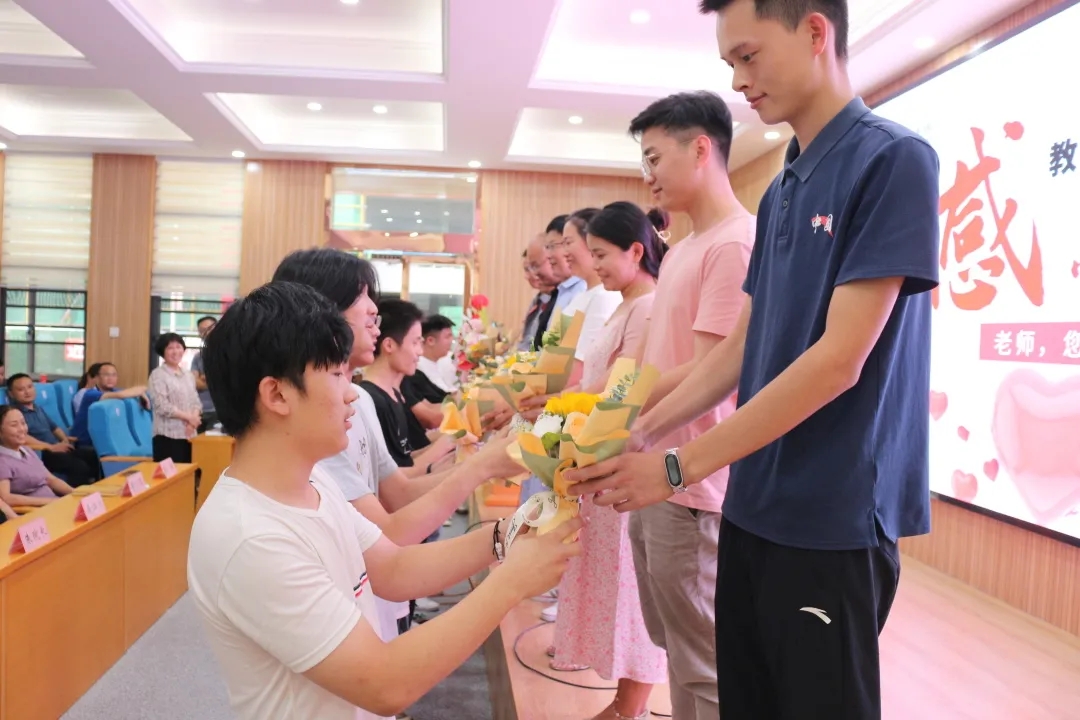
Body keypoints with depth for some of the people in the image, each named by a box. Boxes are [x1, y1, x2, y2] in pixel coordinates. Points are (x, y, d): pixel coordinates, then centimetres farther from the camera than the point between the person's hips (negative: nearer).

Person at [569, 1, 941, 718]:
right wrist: (639, 431, 5)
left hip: (832, 519, -7)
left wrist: (678, 467, -18)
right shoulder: (781, 190, 11)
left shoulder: (893, 161, -12)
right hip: (754, 507, 7)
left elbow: (838, 360, -19)